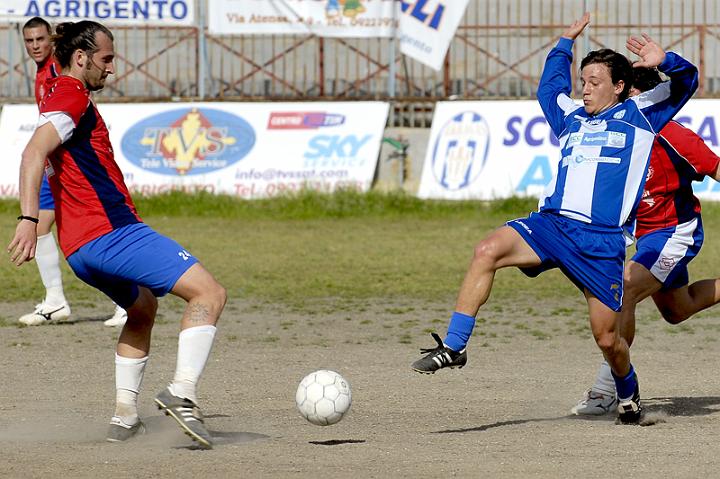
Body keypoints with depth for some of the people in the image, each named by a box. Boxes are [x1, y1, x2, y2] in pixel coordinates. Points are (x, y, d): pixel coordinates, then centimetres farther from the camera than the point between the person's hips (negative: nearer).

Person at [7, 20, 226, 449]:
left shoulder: (60, 97, 22)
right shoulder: (73, 97, -8)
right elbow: (34, 153, -23)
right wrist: (29, 219, -31)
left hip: (80, 249, 10)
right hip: (112, 232, -10)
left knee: (143, 308, 32)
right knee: (209, 293, -12)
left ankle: (125, 416, 21)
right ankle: (182, 393, -28)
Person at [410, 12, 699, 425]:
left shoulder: (639, 115, 10)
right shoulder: (573, 118, 22)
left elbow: (687, 81, 7)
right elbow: (550, 86, 43)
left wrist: (665, 61, -12)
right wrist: (566, 44, 46)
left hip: (602, 241, -3)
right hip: (552, 223, 4)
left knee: (607, 338, 0)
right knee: (488, 250, -24)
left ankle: (629, 395, 32)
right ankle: (454, 347, -24)